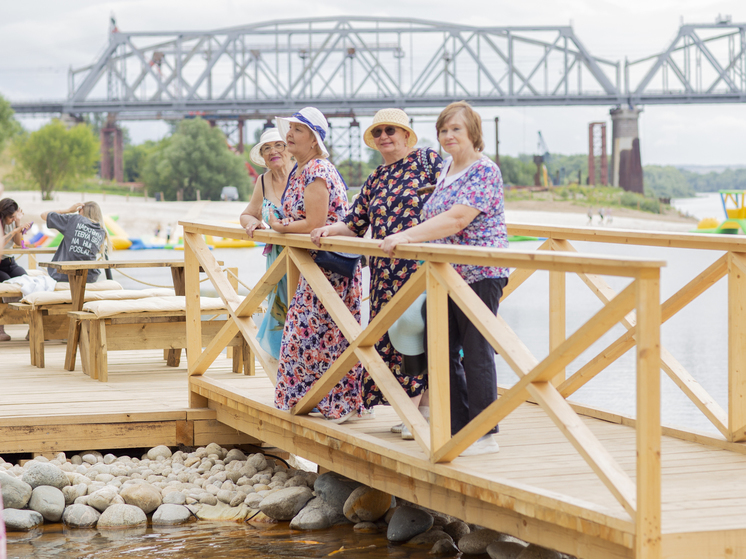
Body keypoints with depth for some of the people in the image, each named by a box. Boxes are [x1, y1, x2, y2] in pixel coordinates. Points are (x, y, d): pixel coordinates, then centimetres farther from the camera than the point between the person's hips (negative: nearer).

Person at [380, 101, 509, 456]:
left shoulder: (484, 171, -12)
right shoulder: (446, 169, 16)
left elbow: (456, 219, -23)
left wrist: (407, 236, -28)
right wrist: (407, 238, 15)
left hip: (480, 274, -9)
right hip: (447, 277, 9)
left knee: (477, 353, -6)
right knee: (446, 353, 9)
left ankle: (485, 435, 0)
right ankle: (458, 429, 16)